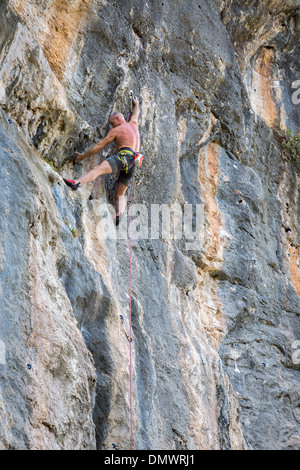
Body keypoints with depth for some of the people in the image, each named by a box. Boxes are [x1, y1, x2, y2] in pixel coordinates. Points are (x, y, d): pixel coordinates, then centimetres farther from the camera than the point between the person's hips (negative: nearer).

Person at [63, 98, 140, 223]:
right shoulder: (133, 124, 26)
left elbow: (100, 146, 8)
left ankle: (76, 183, -53)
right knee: (120, 194, 9)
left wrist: (83, 156, 15)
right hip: (134, 163, 8)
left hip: (124, 155, -8)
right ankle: (120, 214, -18)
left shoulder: (116, 130, 8)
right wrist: (136, 104, 72)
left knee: (98, 169, -28)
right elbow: (136, 112, 51)